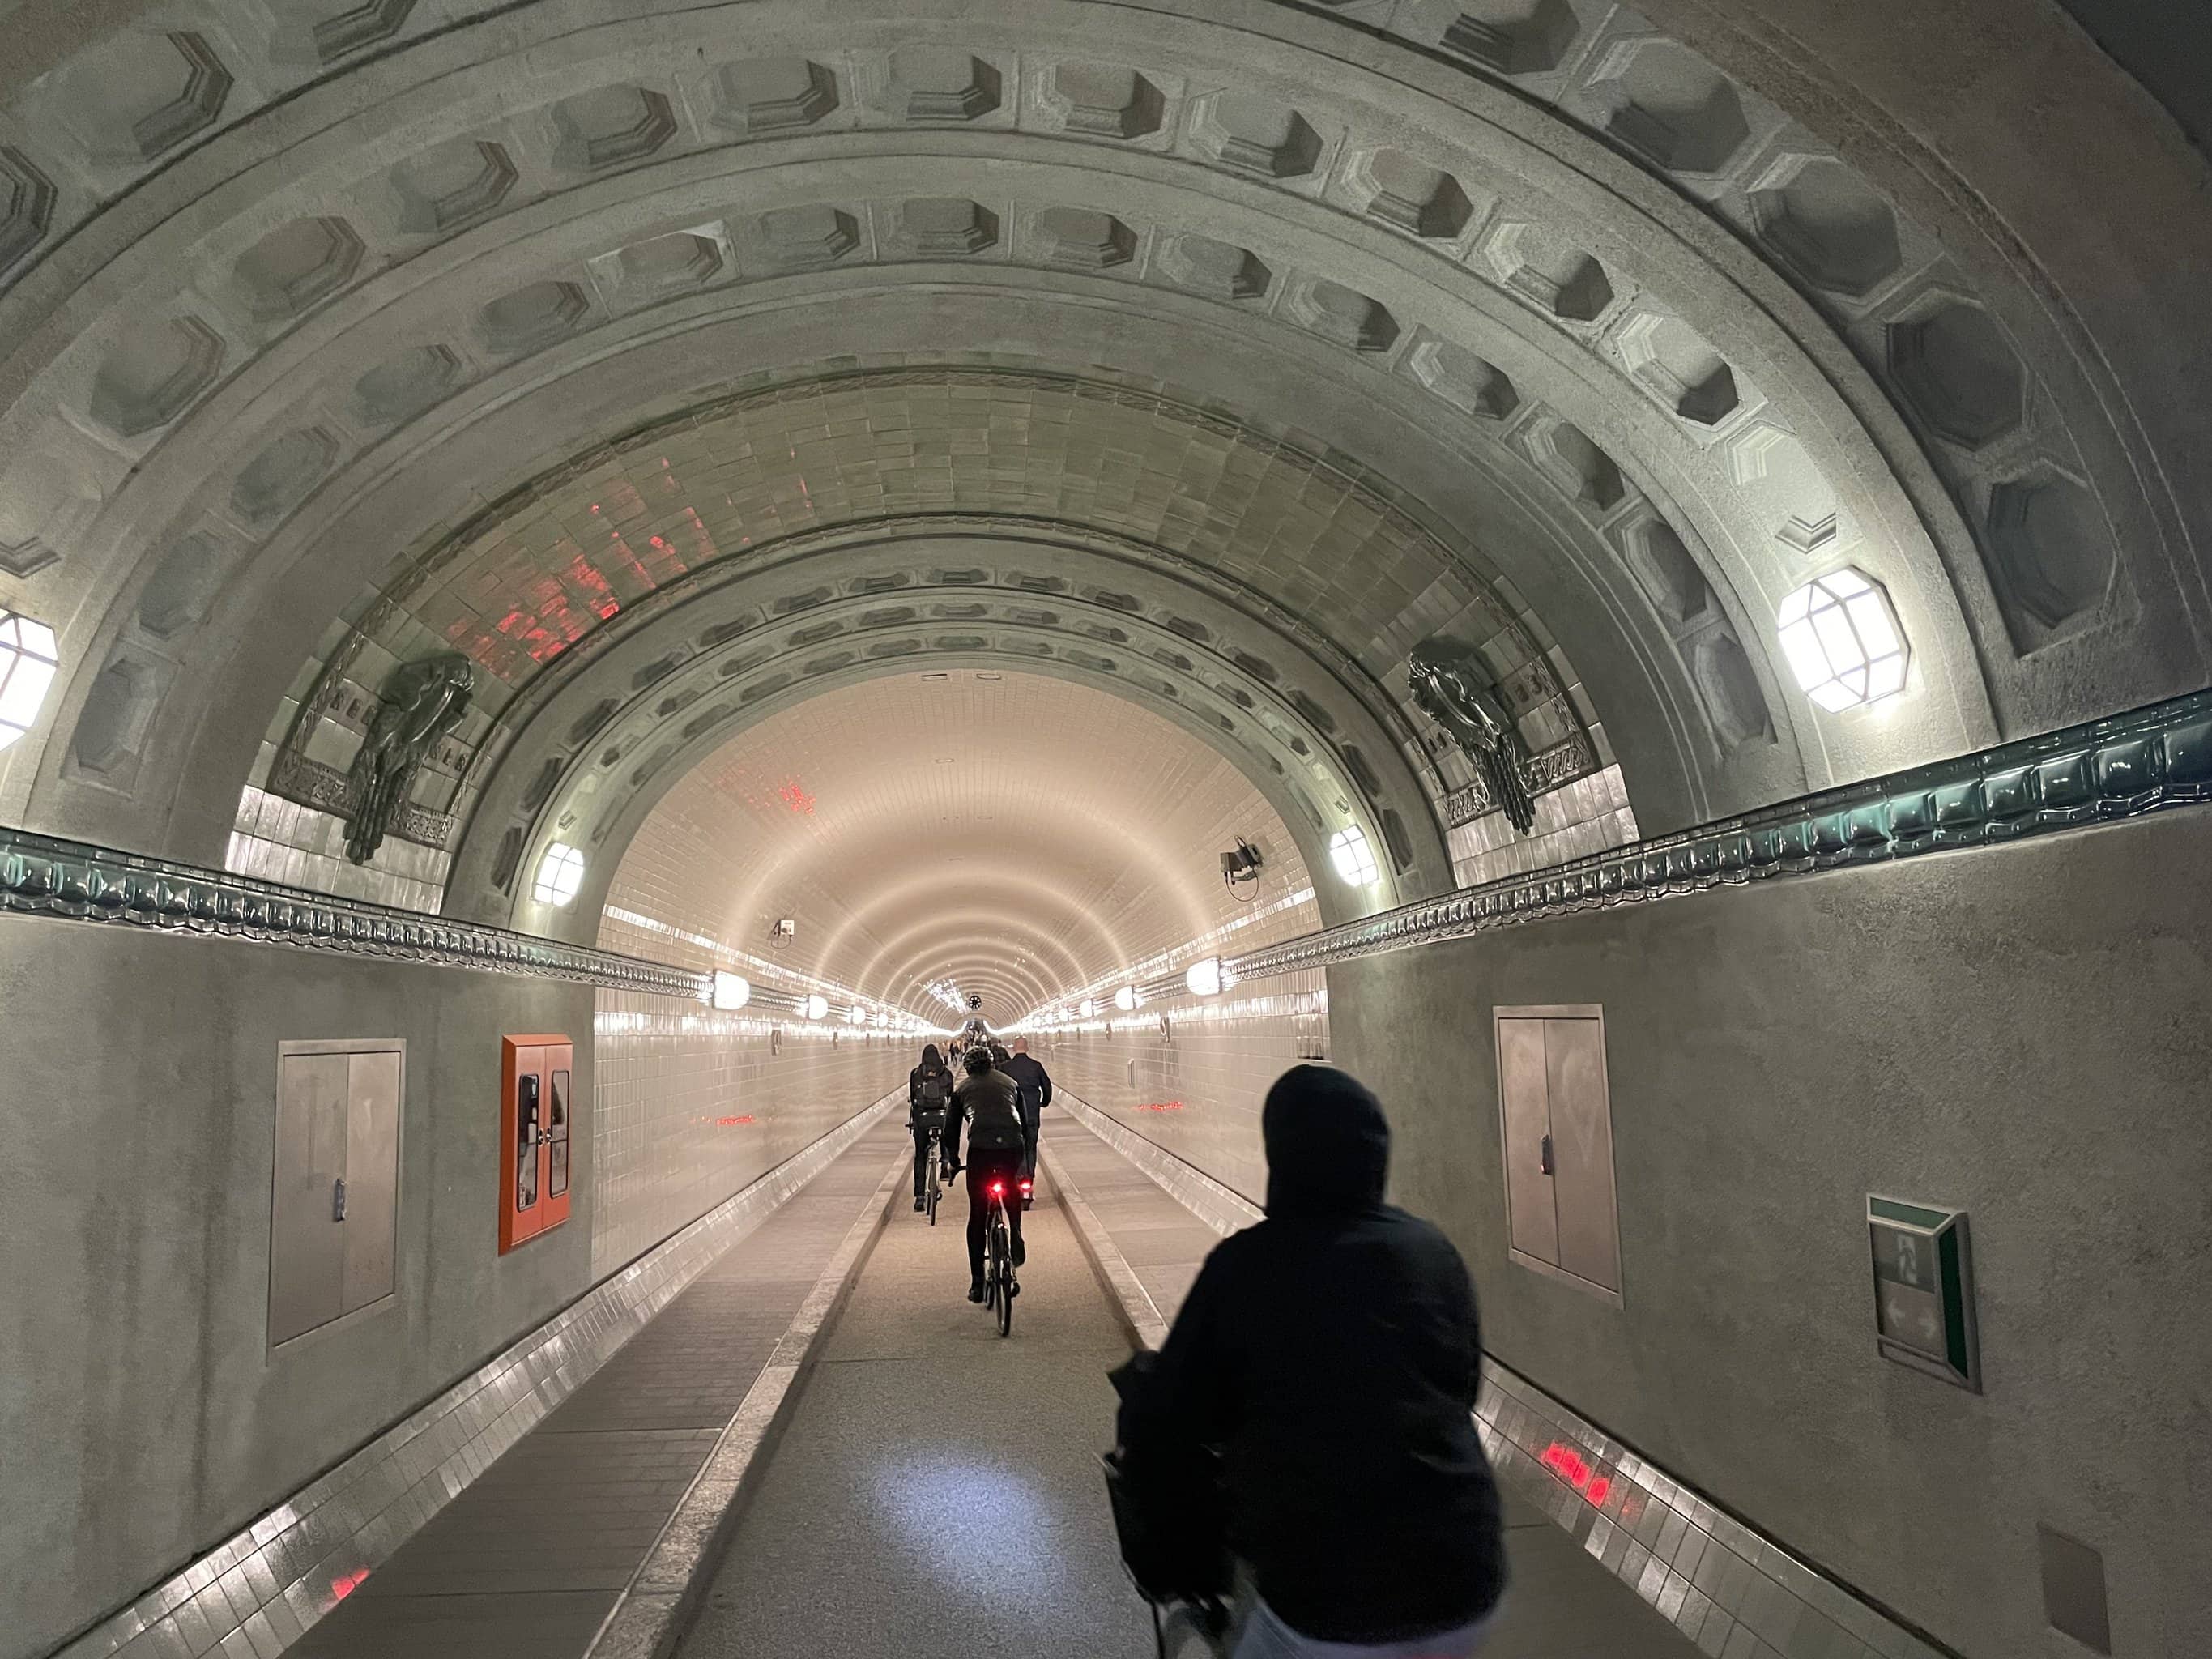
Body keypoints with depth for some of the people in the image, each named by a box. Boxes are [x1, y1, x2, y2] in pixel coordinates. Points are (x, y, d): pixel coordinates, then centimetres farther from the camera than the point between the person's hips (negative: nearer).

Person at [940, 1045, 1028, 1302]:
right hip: (1012, 1146, 1)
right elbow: (1024, 1120, 29)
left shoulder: (963, 1088, 22)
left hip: (980, 1148, -1)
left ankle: (977, 1283, 8)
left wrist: (952, 1160, 37)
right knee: (1011, 1191, 33)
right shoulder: (1010, 1083, 25)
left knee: (977, 1214, 8)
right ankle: (1016, 1240, 14)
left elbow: (951, 1127, 24)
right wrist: (1025, 1159, 38)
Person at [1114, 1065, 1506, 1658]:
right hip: (1461, 1588, 4)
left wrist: (1140, 1408, 18)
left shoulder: (1243, 1263, -9)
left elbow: (1155, 1433, -4)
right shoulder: (1434, 1253, 1)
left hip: (1325, 1606, -4)